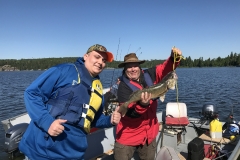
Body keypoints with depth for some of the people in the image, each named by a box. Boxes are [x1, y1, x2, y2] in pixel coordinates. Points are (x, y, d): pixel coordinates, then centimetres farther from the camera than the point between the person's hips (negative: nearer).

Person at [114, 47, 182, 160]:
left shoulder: (148, 75, -4)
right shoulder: (123, 87, -18)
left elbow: (165, 68, -4)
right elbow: (131, 113, -24)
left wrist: (174, 57, -23)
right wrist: (142, 104, -42)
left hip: (149, 133, 5)